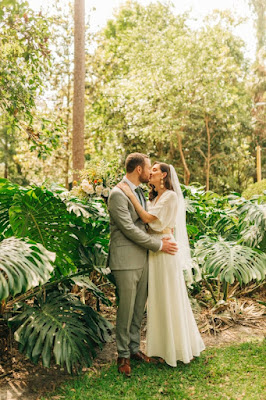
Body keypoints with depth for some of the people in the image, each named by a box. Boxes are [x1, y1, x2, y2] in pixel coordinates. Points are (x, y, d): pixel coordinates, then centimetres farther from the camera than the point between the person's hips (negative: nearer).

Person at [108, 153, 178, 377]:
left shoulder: (139, 192, 14)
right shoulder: (118, 194, -14)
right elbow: (129, 229, -18)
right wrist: (158, 245, -13)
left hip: (142, 258, 8)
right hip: (126, 260, -8)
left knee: (139, 308, 14)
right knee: (126, 309, 2)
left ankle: (134, 348, 30)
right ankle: (123, 355, 19)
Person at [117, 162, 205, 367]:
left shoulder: (170, 196, -12)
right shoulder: (155, 197, 15)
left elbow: (148, 218, -21)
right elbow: (147, 221, 7)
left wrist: (130, 195, -19)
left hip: (165, 251, -9)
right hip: (154, 250, 9)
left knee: (169, 297, 2)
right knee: (158, 298, 14)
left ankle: (177, 347, 18)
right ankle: (163, 344, 29)